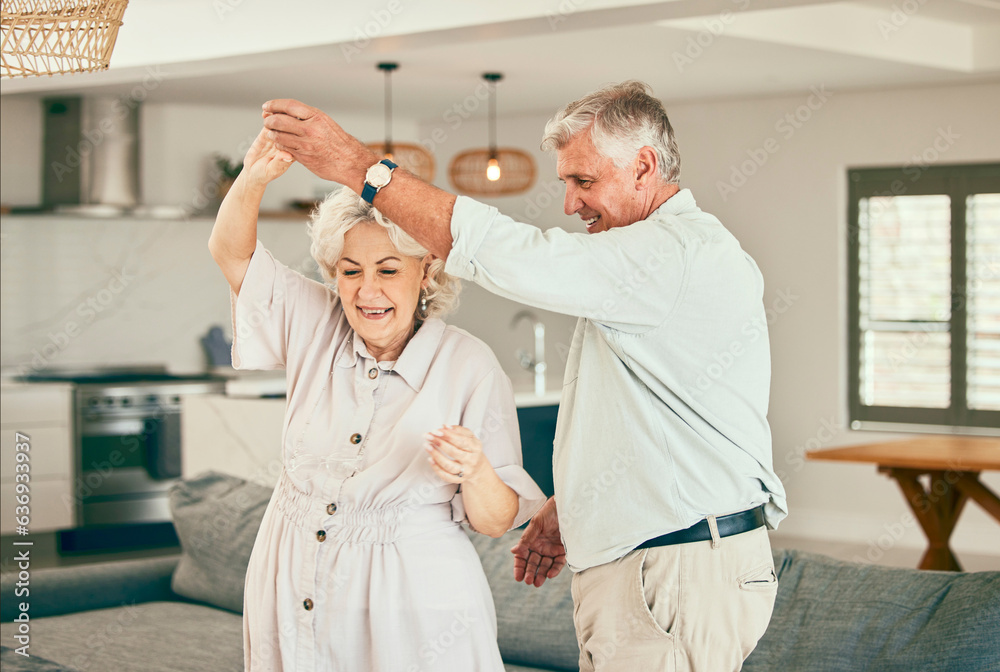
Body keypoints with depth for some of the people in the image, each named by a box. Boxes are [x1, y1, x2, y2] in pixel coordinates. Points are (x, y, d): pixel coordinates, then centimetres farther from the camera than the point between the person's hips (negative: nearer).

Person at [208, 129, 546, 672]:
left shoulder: (469, 366, -10)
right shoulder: (314, 326, 1)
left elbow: (496, 522, -7)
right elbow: (231, 252, -1)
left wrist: (475, 472, -30)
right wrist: (254, 178, -21)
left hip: (411, 611, -3)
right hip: (293, 599, 4)